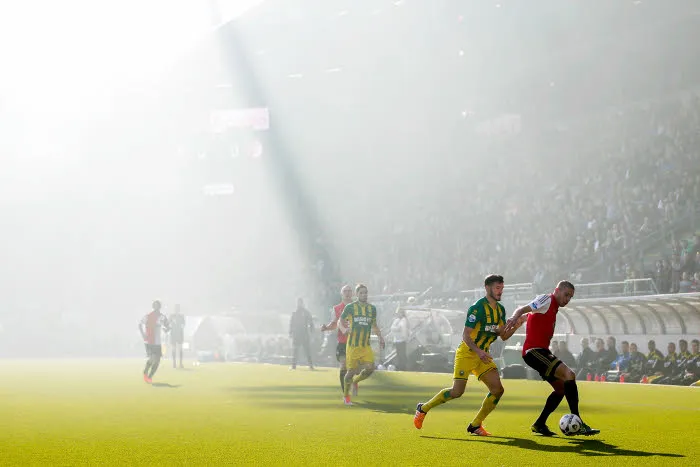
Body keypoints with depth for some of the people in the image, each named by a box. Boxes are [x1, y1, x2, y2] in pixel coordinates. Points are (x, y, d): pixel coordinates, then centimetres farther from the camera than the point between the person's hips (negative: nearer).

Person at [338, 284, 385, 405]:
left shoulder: (372, 308, 11)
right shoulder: (350, 307, -2)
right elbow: (340, 322, 3)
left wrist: (380, 337, 8)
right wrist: (344, 329, -19)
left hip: (366, 346, 4)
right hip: (352, 345, -4)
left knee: (370, 368, -12)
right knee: (352, 371, -3)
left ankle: (355, 380, 20)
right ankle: (346, 395, 19)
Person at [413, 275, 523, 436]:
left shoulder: (500, 309, 10)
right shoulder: (478, 308, -15)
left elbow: (504, 336, 11)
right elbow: (466, 335, -18)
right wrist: (478, 351, -31)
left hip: (483, 354, 8)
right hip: (467, 352, -7)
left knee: (497, 389, -7)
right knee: (457, 391, -15)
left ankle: (475, 425, 3)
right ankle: (423, 408, 6)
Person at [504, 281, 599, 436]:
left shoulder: (553, 308, 23)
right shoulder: (546, 300, -6)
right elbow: (523, 309, -20)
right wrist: (515, 317, -37)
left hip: (541, 351, 10)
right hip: (534, 351, -10)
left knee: (562, 387, 13)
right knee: (569, 374, -21)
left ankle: (539, 424, 18)